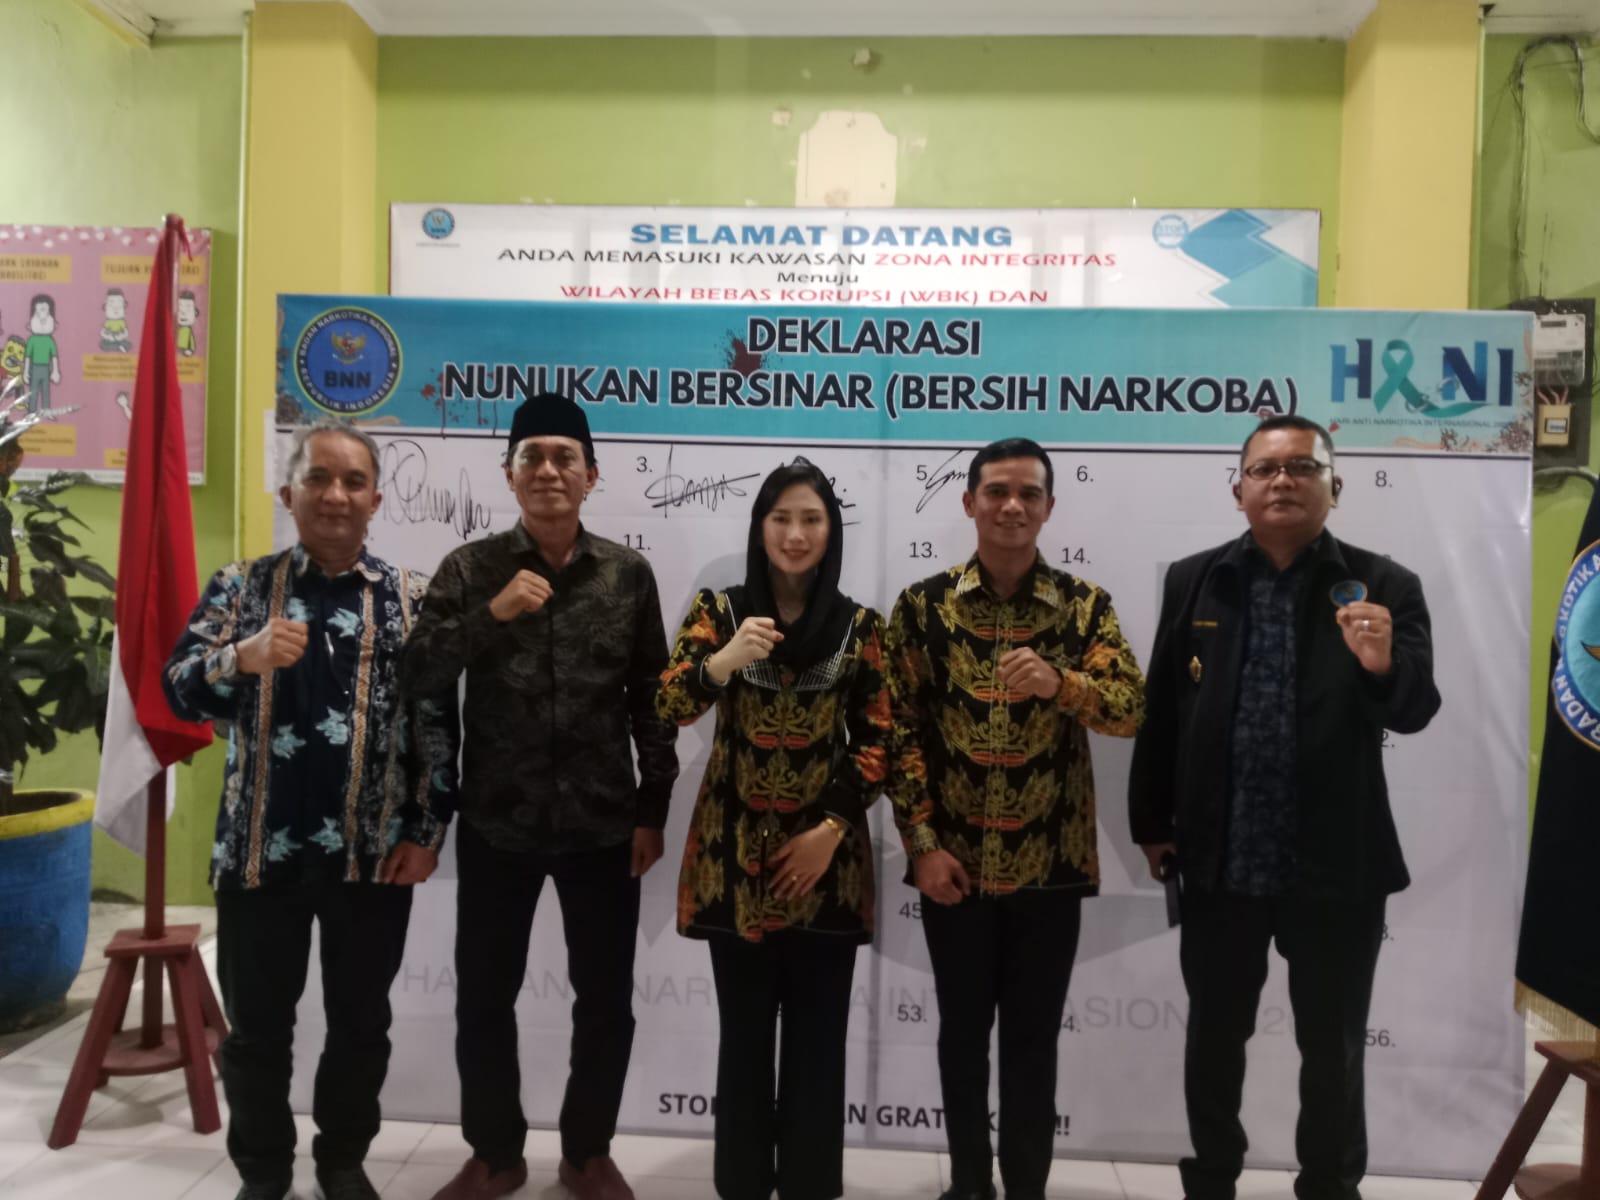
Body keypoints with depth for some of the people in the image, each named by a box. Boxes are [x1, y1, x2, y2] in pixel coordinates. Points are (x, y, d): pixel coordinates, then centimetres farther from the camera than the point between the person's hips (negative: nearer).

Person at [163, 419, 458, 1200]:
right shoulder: (241, 587, 4)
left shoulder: (410, 598, 2)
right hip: (260, 848, 1)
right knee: (256, 1027, 12)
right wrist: (243, 657, -26)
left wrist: (427, 830, -5)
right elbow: (179, 690, -5)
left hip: (374, 852, 0)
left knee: (360, 1021, 13)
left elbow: (437, 720, 0)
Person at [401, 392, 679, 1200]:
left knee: (605, 999, 10)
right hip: (496, 824, 0)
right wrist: (490, 614, -21)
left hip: (603, 824, 0)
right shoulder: (471, 568, 0)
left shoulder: (628, 573, 0)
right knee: (483, 996, 11)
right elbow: (416, 674, -7)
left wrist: (653, 808, 1)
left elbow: (652, 699, 3)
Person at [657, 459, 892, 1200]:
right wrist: (724, 659, -31)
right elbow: (669, 706, -12)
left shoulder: (861, 627, 2)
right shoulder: (719, 610, 1)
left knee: (817, 1038, 7)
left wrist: (833, 828, -8)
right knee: (744, 1034, 9)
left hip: (826, 854, 0)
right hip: (735, 852, 0)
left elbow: (876, 741, 2)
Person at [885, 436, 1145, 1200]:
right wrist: (922, 843, -8)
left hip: (1050, 862, 0)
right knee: (962, 1029, 13)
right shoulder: (922, 605, -2)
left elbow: (1131, 708, -9)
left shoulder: (1085, 605, 0)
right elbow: (900, 729, -2)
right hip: (954, 861, 0)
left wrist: (1059, 683, -29)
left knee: (1034, 1036, 12)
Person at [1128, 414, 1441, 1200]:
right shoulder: (1194, 581, 1)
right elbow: (1160, 711, 3)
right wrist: (1150, 825, 4)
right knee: (1213, 1037, 17)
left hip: (1337, 866, -1)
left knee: (1333, 1050, 15)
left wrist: (1384, 665, -35)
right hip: (1219, 861, 2)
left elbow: (1415, 711, -12)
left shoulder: (1383, 588, -4)